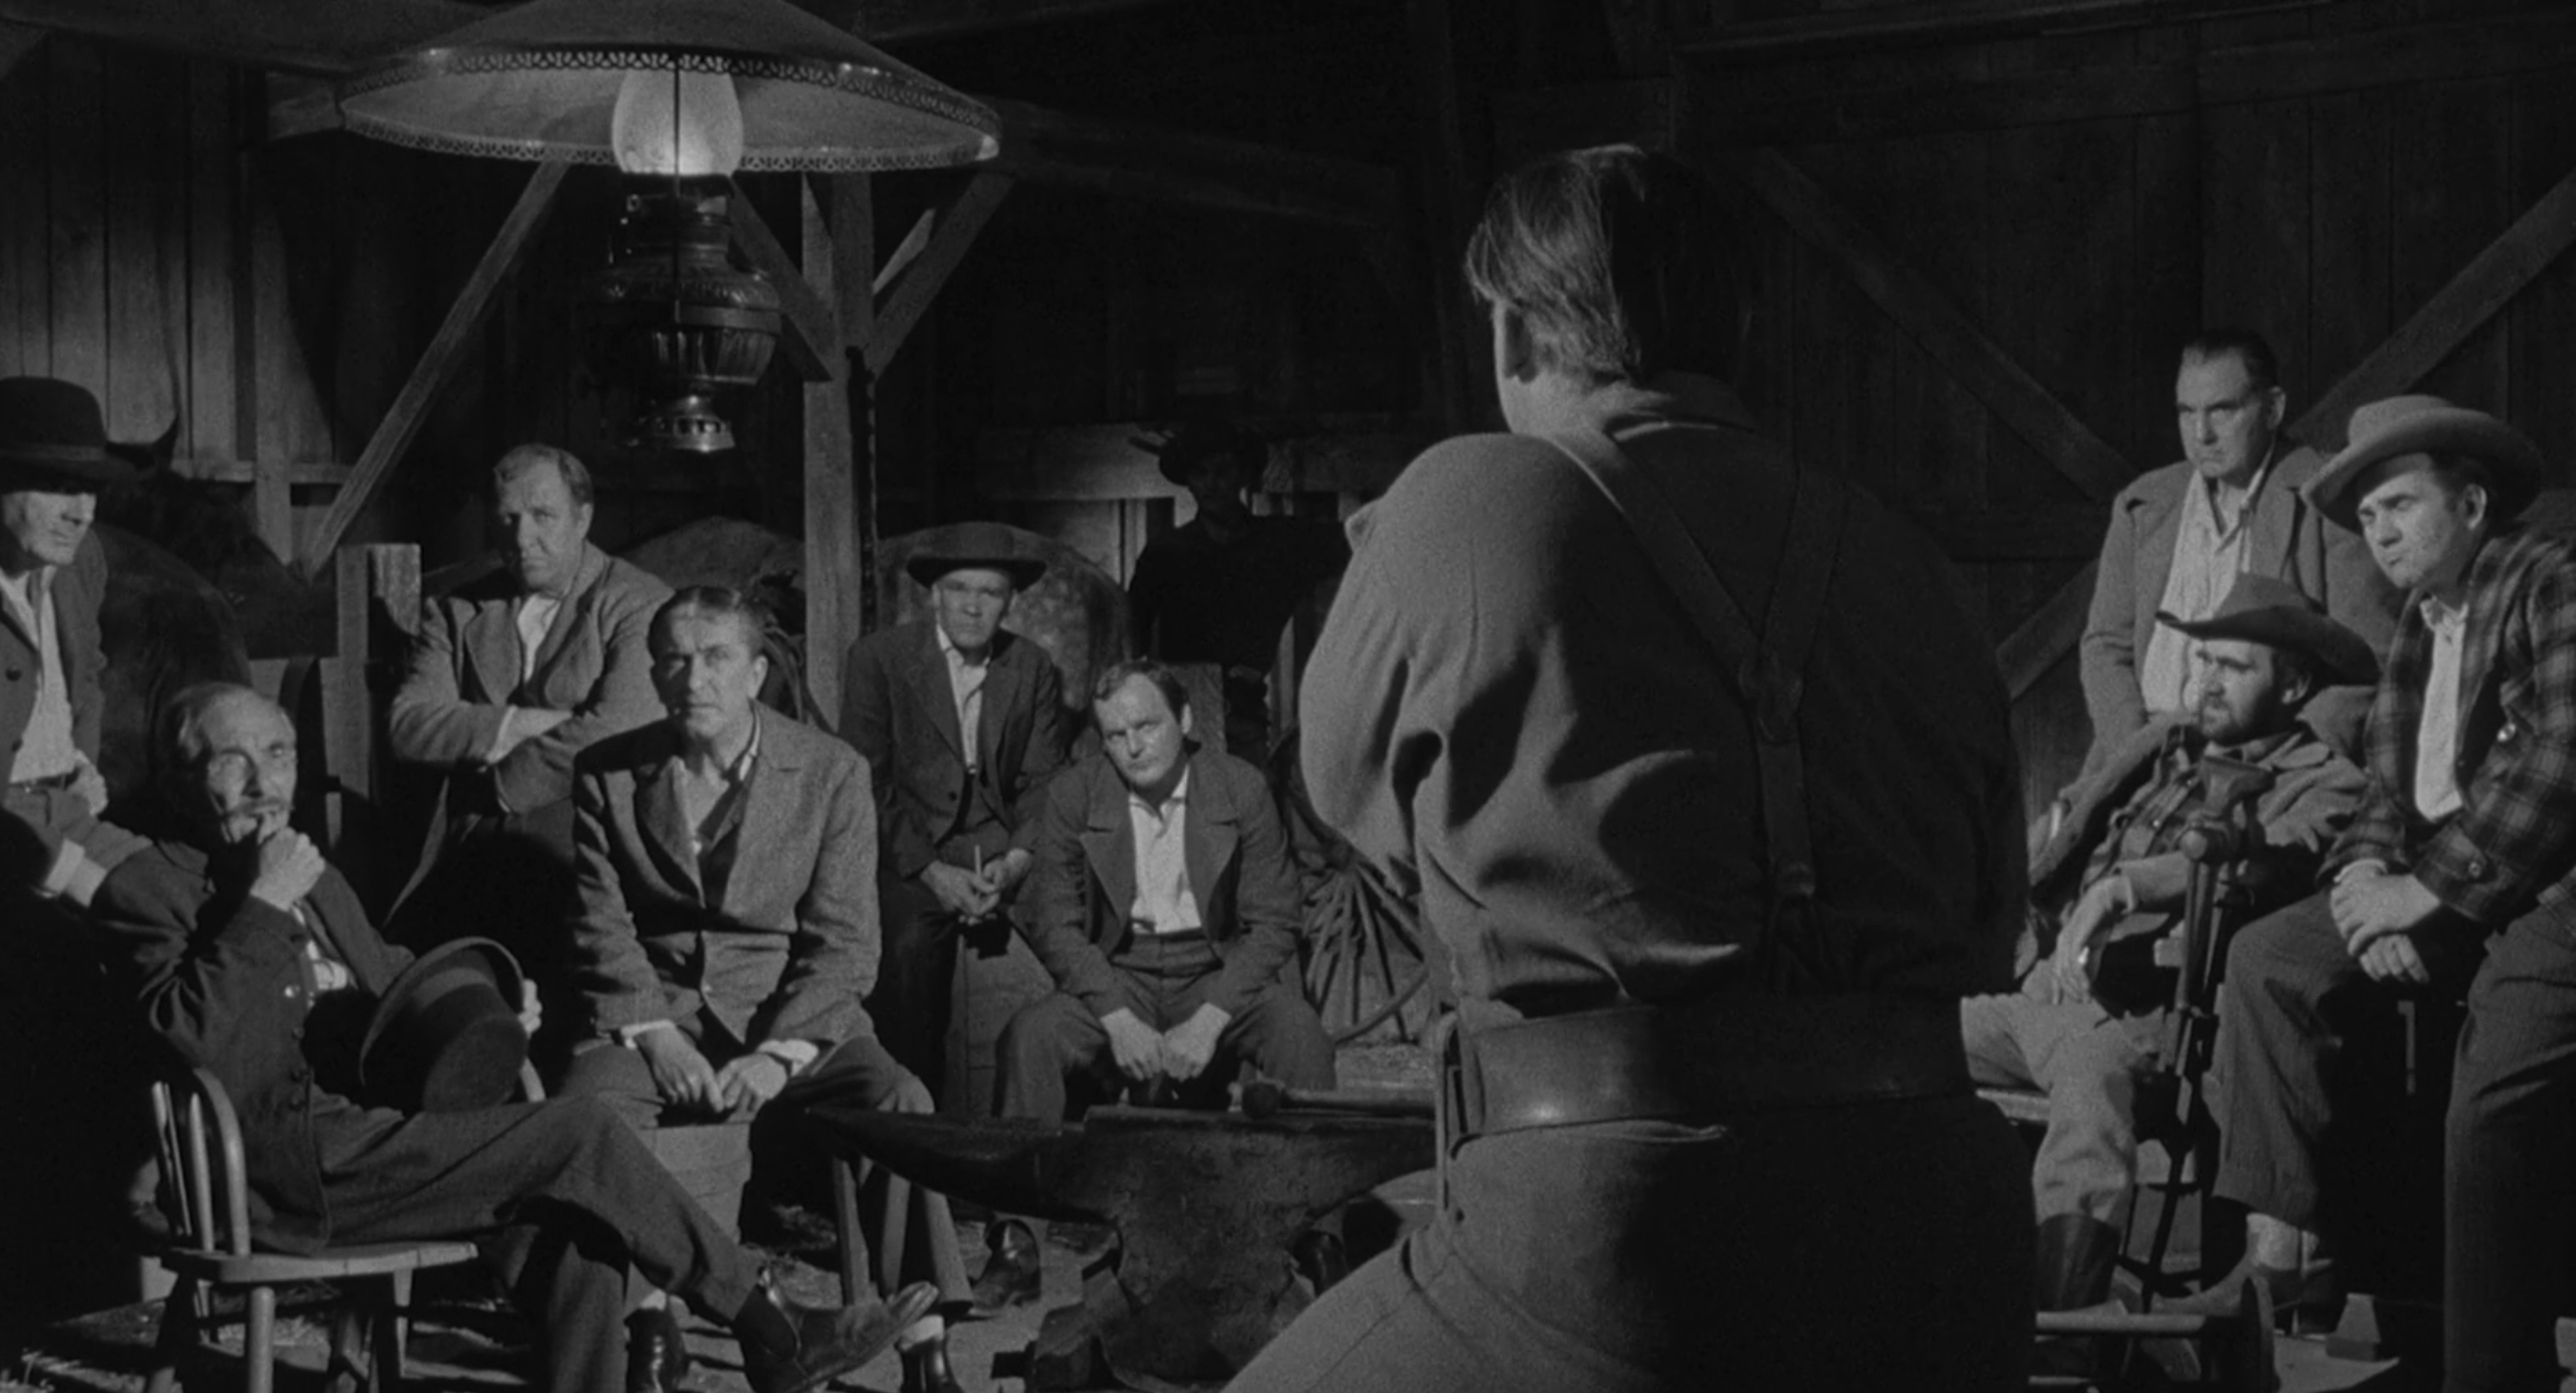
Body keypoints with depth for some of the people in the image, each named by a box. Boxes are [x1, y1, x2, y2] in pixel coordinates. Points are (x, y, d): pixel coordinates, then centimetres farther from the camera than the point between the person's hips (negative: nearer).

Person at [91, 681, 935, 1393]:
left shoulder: (315, 881, 25)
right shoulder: (144, 891, 1)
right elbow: (194, 1040, -16)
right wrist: (264, 904, -15)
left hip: (371, 1132, 8)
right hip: (291, 1169, -8)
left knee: (575, 1236, -20)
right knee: (581, 1134, -20)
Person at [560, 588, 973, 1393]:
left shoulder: (831, 773, 1)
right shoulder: (606, 774, 6)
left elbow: (843, 942, -3)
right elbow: (603, 926, 3)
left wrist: (777, 1054, -17)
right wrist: (656, 1037, -13)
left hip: (793, 1020, -1)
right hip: (652, 1014, 1)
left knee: (899, 1105, -29)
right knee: (584, 1109, -31)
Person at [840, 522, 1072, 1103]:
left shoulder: (1035, 669, 9)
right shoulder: (878, 657, 0)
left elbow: (1044, 785, 7)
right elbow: (868, 783, -5)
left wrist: (1014, 864, -14)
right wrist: (932, 871, -15)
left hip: (1004, 850, 2)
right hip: (910, 852, -2)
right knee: (908, 946, -32)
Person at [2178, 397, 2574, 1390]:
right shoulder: (2419, 626, 18)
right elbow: (2391, 787, 18)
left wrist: (2433, 887, -18)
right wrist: (2364, 872, -5)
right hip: (2444, 884, 9)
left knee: (2494, 1104, -25)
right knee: (2267, 961, 0)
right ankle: (2283, 1247, -4)